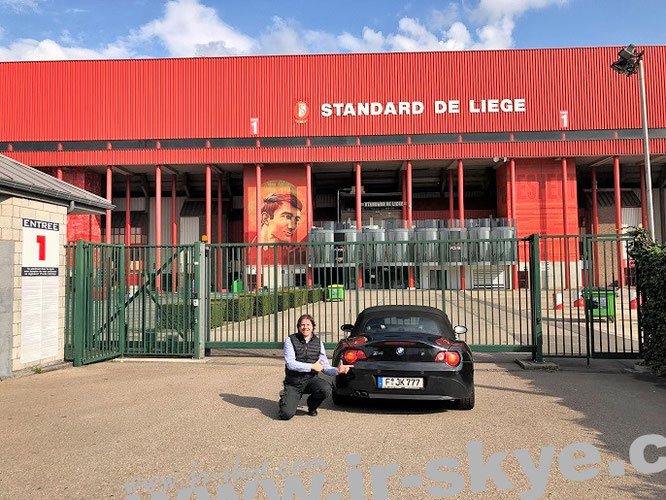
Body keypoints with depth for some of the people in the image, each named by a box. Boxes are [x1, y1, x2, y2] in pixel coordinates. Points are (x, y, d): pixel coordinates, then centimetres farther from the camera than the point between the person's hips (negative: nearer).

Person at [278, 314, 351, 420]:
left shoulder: (318, 342, 4)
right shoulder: (291, 340, -7)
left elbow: (325, 367, 3)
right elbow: (290, 364, -16)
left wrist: (337, 370, -17)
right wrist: (312, 367, -18)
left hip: (311, 379, 3)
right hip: (293, 383, -3)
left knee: (326, 389, -30)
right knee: (286, 414, -21)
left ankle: (312, 406, 4)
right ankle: (285, 398, 17)